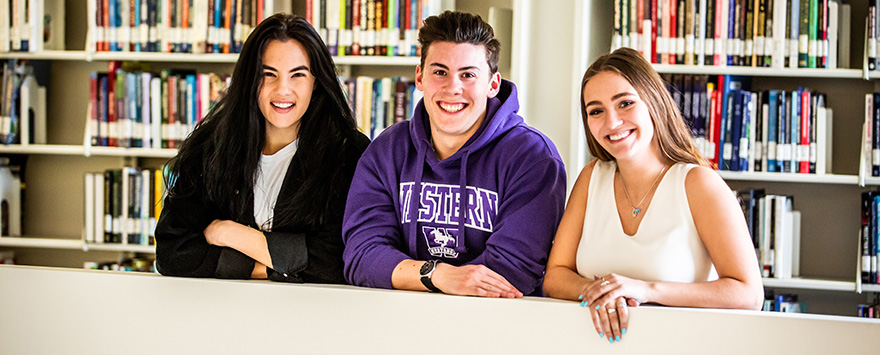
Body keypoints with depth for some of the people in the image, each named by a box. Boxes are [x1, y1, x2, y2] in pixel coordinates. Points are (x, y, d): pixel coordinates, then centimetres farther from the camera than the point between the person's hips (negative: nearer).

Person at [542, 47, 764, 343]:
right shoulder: (593, 178, 8)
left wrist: (646, 289, -21)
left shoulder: (698, 183, -6)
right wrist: (595, 292, -17)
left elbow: (749, 294, -13)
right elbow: (555, 277, 5)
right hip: (597, 342, 4)